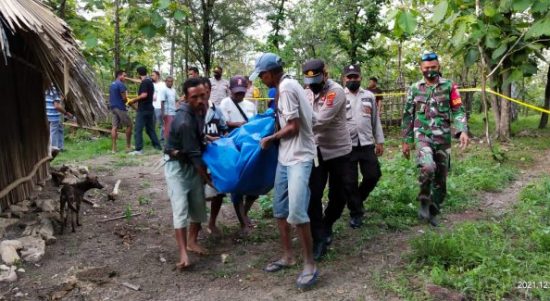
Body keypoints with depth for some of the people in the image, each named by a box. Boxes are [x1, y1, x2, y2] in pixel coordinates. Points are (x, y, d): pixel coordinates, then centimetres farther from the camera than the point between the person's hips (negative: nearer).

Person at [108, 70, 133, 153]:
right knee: (129, 125, 2)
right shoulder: (121, 84, -12)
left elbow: (111, 97, 19)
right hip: (120, 108, -8)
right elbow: (124, 98, -15)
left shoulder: (112, 85, 16)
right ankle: (128, 146, 3)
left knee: (114, 127, 4)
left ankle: (113, 148, 1)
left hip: (113, 107, 8)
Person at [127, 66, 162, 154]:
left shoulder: (144, 82, -13)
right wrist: (137, 100, 25)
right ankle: (157, 146, 16)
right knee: (150, 129, 15)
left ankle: (139, 149, -9)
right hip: (149, 109, 9)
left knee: (138, 130, -6)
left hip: (143, 109, -9)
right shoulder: (150, 82, 15)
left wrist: (134, 100, -12)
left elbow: (144, 95, -23)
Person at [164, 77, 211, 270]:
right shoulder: (184, 122, -32)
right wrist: (207, 178, -17)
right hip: (177, 165, -8)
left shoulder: (199, 110, -5)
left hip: (193, 164, 8)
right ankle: (183, 253, -13)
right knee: (181, 208, -13)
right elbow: (194, 154, -25)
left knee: (198, 204, 9)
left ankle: (192, 241, 23)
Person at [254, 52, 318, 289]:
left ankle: (310, 265, 0)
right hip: (285, 157, 10)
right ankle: (287, 256, 26)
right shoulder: (285, 86, 13)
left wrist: (269, 139, -6)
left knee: (297, 212, -14)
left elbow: (293, 128, -18)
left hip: (299, 158, -10)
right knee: (280, 209, 13)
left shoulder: (286, 87, -16)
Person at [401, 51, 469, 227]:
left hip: (443, 139, 2)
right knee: (428, 168, -28)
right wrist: (406, 141, 8)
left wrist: (463, 131, -17)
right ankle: (424, 202, -6)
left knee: (440, 178, 8)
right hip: (422, 136, -1)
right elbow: (408, 116, 9)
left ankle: (433, 212, 25)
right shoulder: (414, 89, 6)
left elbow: (458, 111, 1)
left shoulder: (449, 86, 3)